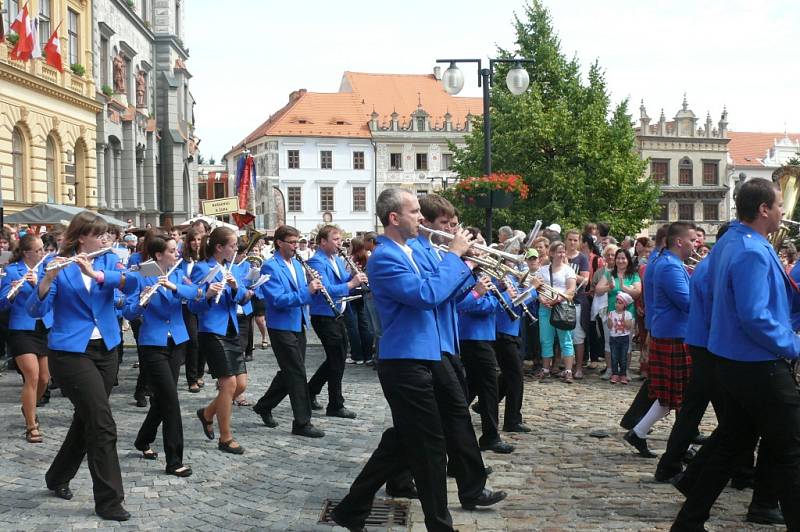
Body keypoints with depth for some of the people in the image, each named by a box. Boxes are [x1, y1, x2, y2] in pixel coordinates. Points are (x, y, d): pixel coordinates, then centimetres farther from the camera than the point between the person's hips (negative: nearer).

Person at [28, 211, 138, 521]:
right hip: (70, 351, -5)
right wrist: (49, 278, -31)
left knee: (86, 419, 15)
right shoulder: (60, 266, -6)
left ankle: (58, 477, 37)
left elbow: (131, 283, -14)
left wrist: (96, 273, -28)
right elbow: (36, 310, -15)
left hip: (105, 349, 5)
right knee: (103, 425, -11)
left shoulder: (108, 260, 6)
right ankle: (109, 501, -4)